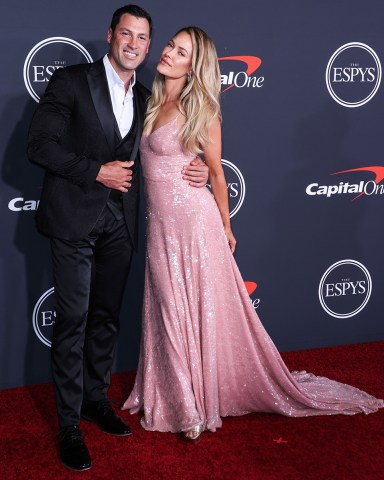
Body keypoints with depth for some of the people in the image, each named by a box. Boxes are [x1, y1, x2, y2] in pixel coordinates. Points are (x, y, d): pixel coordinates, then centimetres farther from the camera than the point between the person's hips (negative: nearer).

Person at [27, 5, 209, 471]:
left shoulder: (145, 98, 12)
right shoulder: (71, 81, -5)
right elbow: (39, 145, -10)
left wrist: (195, 169, 0)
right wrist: (97, 171, -16)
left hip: (119, 223, 5)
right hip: (75, 219, -5)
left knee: (106, 318, 13)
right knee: (73, 319, -2)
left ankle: (96, 399, 30)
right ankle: (69, 423, 9)